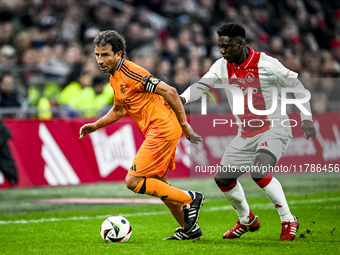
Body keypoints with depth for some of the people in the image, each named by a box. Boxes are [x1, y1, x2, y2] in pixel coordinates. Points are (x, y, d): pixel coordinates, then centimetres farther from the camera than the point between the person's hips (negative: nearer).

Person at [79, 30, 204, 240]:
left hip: (162, 128, -10)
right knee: (157, 182, 18)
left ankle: (189, 199, -4)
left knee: (133, 181, -11)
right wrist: (96, 126, 17)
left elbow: (170, 92, -22)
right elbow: (119, 109, 29)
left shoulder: (131, 73, -18)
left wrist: (184, 126, -20)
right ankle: (189, 228, 26)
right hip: (157, 130, 10)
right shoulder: (114, 78, 13)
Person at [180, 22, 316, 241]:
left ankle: (288, 220, -15)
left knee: (259, 170, -31)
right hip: (247, 134, 7)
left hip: (274, 130, -7)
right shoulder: (223, 67, 0)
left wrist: (306, 118, -10)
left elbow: (297, 85, -6)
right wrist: (183, 98, -28)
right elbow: (202, 85, -6)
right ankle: (247, 220, 29)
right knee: (222, 178, 5)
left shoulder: (266, 64, -16)